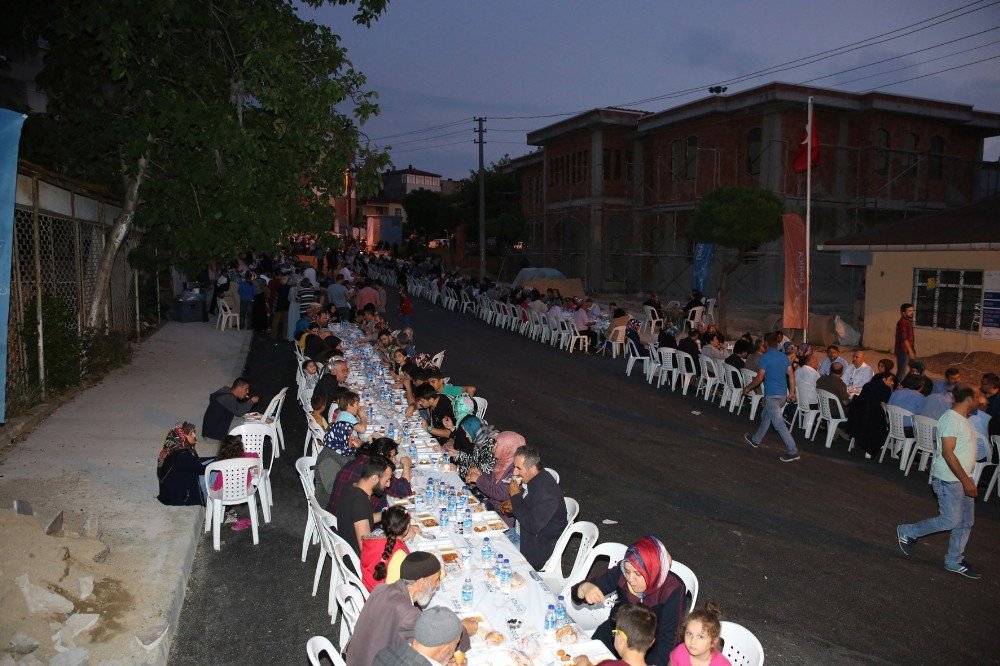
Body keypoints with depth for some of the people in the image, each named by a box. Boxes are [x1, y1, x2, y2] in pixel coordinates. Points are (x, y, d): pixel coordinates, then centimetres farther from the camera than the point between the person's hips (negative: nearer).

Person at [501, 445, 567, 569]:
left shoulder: (548, 493, -31)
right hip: (523, 531, 9)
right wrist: (513, 505, -5)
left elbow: (532, 526, -32)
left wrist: (516, 496, -26)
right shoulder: (529, 479, -2)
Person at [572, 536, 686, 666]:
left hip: (652, 645, -2)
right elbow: (576, 594, -13)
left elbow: (667, 642, -26)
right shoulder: (620, 573, -19)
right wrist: (585, 588, -35)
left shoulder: (672, 590, -27)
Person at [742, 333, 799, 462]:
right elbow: (791, 375, 7)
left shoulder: (765, 357, -13)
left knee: (779, 423, -6)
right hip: (783, 394, 8)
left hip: (771, 395, -8)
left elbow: (759, 378, -13)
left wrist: (748, 388, 1)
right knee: (767, 417, 23)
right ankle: (755, 440, 38)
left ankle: (792, 452, -9)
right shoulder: (785, 357, 7)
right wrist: (792, 392, 14)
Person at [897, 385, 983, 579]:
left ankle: (954, 561, 23)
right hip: (948, 479, -10)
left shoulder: (964, 419, 12)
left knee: (966, 521, 12)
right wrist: (966, 481, -24)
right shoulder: (951, 419, -20)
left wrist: (968, 479, 18)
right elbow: (948, 453, -24)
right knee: (950, 520, -7)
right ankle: (907, 533, 11)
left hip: (963, 478, 10)